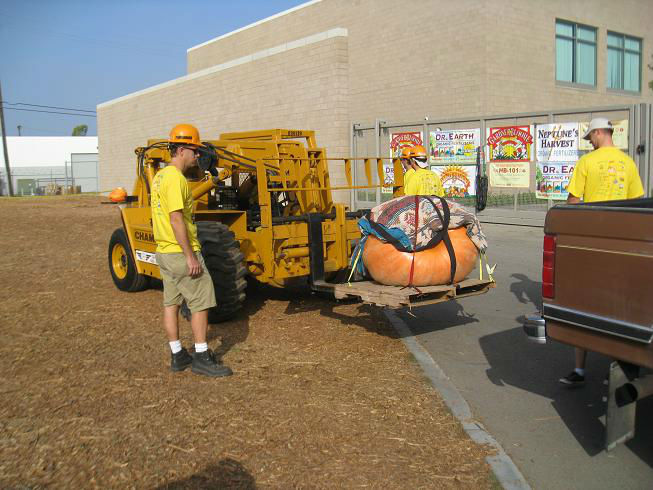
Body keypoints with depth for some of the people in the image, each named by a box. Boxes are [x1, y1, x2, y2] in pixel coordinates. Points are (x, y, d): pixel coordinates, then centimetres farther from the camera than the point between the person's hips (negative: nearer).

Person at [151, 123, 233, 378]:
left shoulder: (159, 176, 13)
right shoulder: (175, 178, -18)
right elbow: (176, 219, -23)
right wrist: (190, 256, -22)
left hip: (164, 251, 10)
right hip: (181, 252, -10)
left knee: (171, 302, 12)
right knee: (200, 303, -1)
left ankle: (178, 356, 20)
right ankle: (202, 358, 5)